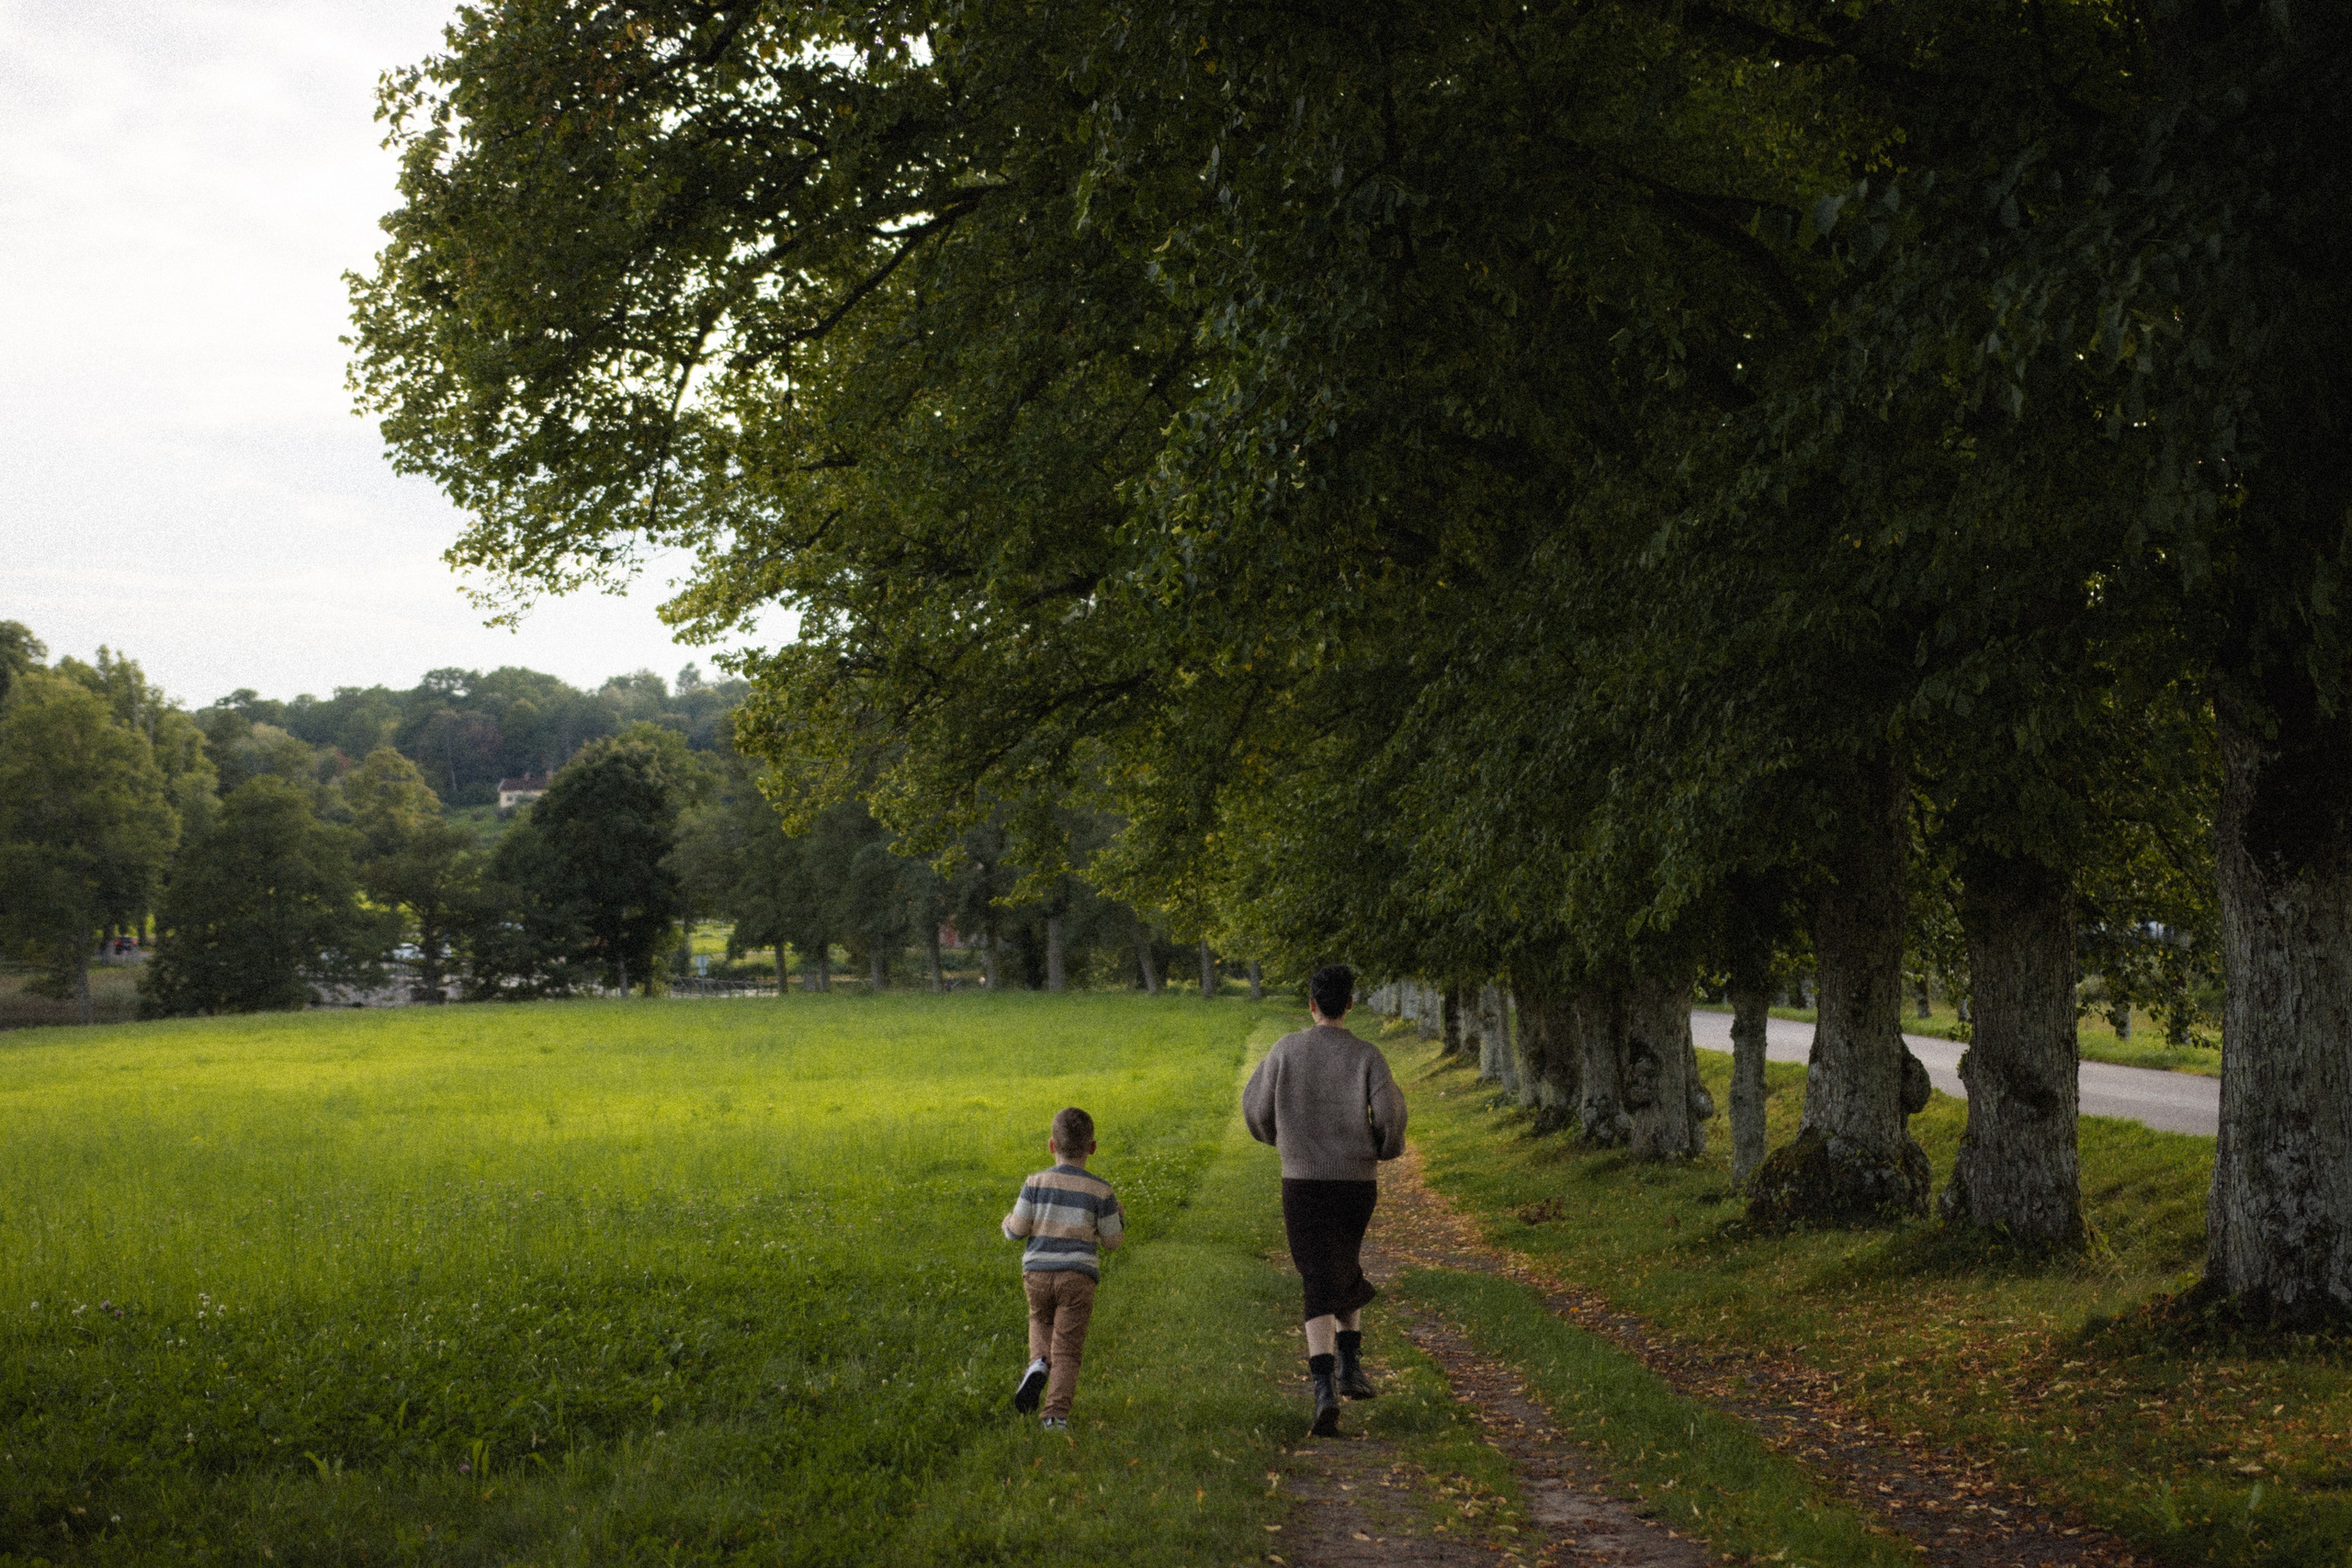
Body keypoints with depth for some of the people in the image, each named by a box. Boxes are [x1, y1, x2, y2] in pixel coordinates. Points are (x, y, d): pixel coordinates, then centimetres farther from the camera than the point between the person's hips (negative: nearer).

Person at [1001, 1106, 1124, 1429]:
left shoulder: (1036, 1183, -2)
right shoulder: (1100, 1191, -2)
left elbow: (1016, 1230, -1)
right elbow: (1111, 1242, 2)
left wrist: (1008, 1221, 22)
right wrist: (1119, 1218, 22)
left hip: (1036, 1273, 1)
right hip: (1078, 1276, -1)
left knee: (1040, 1322, 28)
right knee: (1067, 1348, 3)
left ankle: (1038, 1362, -1)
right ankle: (1056, 1412, -8)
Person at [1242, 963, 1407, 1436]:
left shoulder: (1287, 1049, -2)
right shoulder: (1366, 1056, -5)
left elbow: (1255, 1107, 5)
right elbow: (1390, 1112, -14)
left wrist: (1276, 1135, 28)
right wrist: (1389, 1147, 9)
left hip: (1302, 1181, -1)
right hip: (1357, 1180, 1)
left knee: (1319, 1285, -1)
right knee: (1345, 1265, 28)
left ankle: (1324, 1389, -19)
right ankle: (1349, 1365, 21)